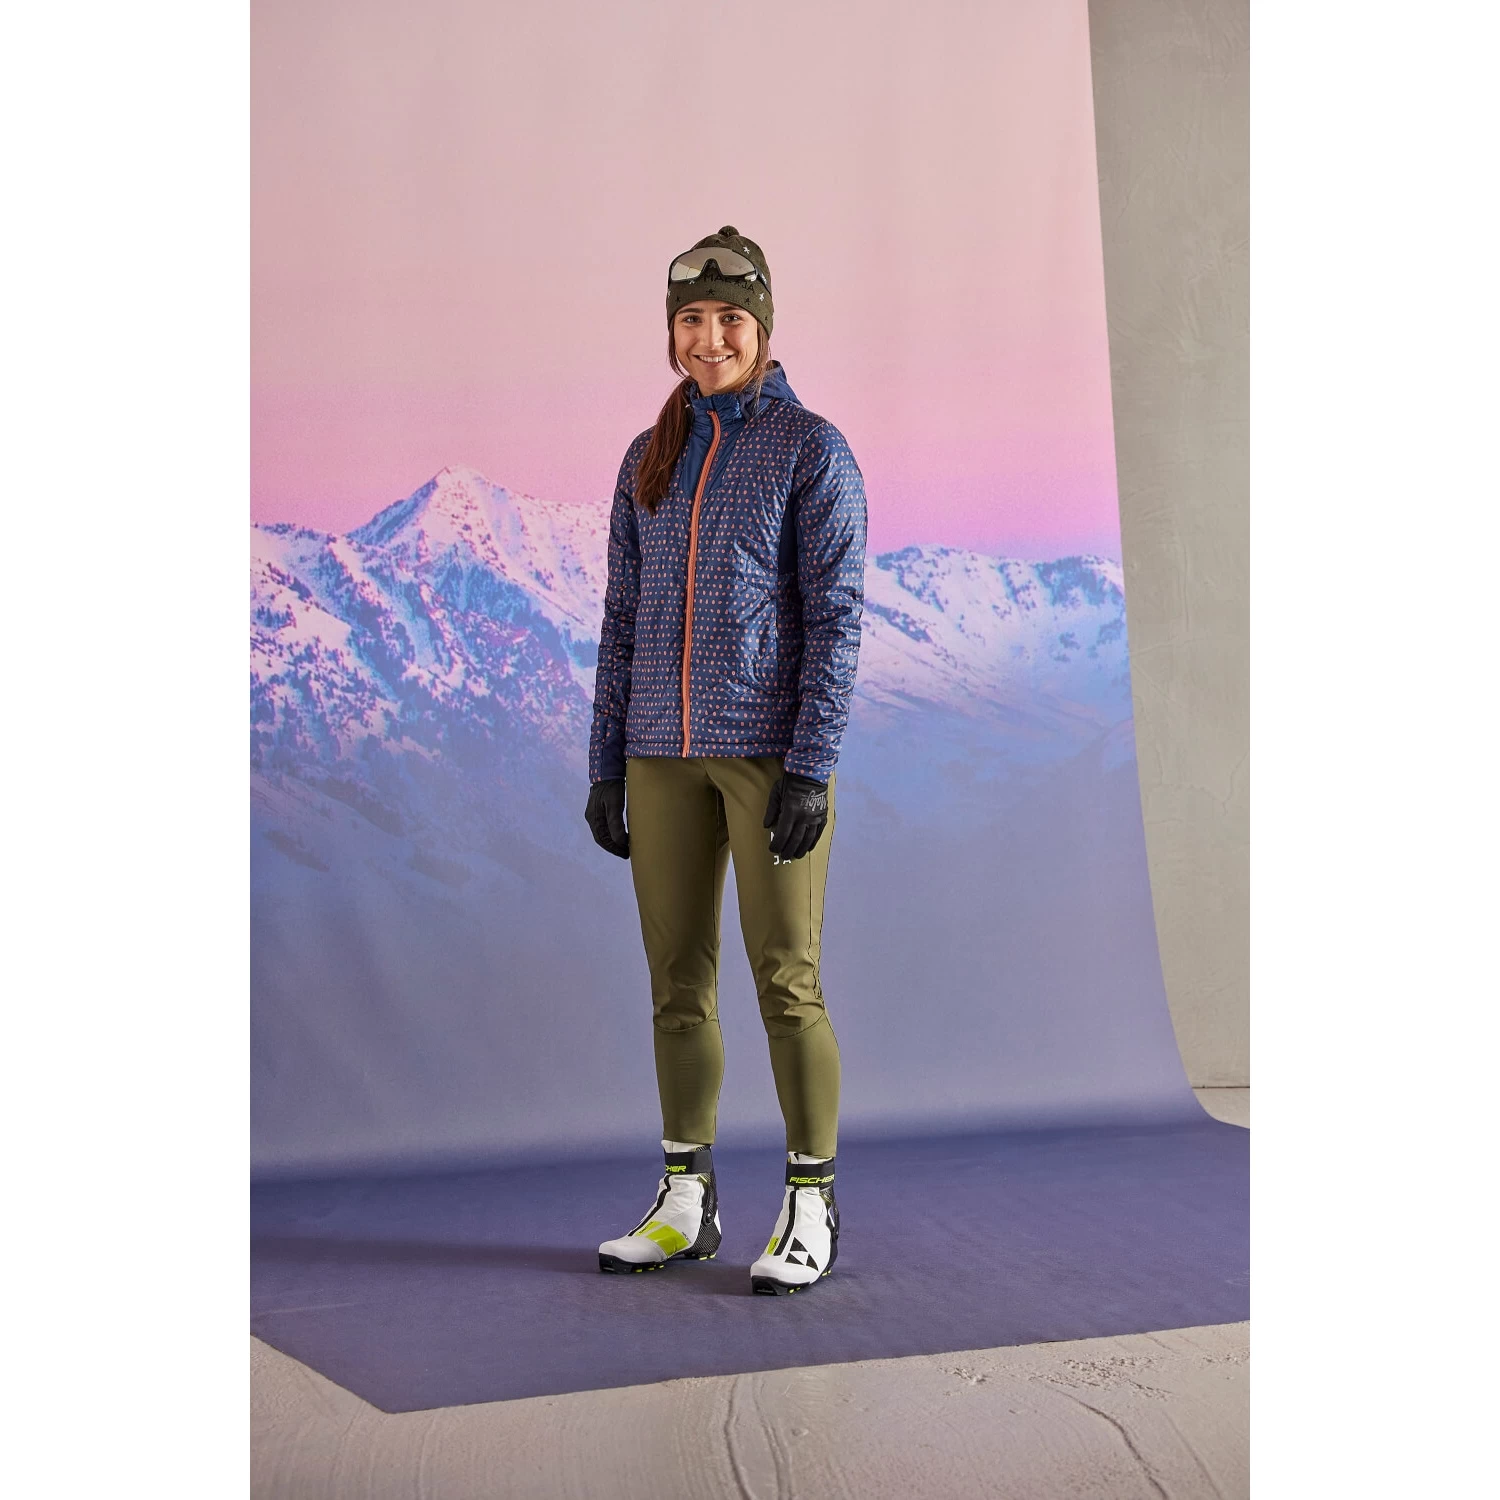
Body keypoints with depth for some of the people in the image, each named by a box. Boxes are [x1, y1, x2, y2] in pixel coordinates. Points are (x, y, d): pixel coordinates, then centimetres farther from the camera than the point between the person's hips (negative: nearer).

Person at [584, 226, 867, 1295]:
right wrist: (608, 765, 8)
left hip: (772, 742, -5)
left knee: (786, 977, -3)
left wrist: (811, 766, -17)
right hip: (665, 748, 5)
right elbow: (626, 619, 14)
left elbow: (837, 616, -9)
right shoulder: (649, 461, 13)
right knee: (677, 977, 8)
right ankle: (685, 1202, 21)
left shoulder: (814, 450, -3)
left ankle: (811, 1211, 11)